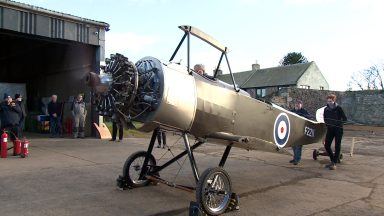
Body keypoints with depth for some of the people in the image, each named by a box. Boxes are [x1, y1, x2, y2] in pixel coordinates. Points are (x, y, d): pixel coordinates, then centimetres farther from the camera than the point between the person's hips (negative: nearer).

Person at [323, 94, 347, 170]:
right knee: (327, 145, 3)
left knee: (337, 146, -2)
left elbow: (344, 119, -8)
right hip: (330, 129, 5)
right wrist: (327, 123, 0)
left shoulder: (338, 108, -8)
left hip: (338, 129, -5)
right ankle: (333, 160, 22)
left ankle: (334, 163, 4)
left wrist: (338, 122, -19)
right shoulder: (326, 109, 5)